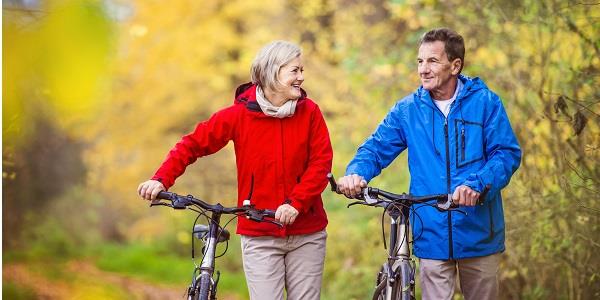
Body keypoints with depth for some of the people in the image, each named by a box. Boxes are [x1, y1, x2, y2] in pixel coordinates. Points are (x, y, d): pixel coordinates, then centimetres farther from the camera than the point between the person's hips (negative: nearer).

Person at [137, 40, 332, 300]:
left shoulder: (309, 112, 0)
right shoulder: (240, 114, -4)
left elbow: (321, 162, -4)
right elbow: (193, 144, 0)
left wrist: (296, 203, -17)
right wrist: (162, 179, -13)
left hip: (306, 233, 2)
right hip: (260, 236, -1)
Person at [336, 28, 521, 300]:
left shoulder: (484, 102, -2)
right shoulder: (407, 110, 5)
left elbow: (507, 153, -8)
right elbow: (376, 149, 4)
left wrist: (476, 184, -25)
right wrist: (355, 174, -18)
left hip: (479, 234, -1)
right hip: (431, 235, 1)